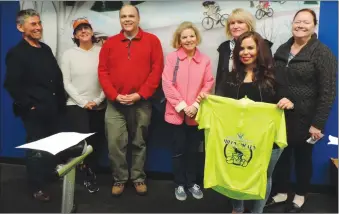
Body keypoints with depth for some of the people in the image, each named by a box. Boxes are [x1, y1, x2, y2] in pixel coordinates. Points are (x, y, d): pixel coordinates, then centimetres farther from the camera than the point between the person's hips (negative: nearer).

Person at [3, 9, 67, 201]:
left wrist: (62, 101, 10)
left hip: (54, 109, 6)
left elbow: (58, 77, 15)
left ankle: (52, 177, 37)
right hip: (35, 112, -6)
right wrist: (29, 105, -16)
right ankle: (38, 187, 25)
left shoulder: (46, 49, 11)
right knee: (37, 150, 8)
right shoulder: (16, 53, -9)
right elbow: (12, 85, -16)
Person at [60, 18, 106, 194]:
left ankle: (89, 173, 30)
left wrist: (98, 100, -9)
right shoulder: (69, 54, 2)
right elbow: (66, 83, -1)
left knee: (97, 142, 7)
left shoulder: (102, 52, 0)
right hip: (76, 105, -1)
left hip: (99, 106, 1)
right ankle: (89, 175, 18)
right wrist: (83, 102, -10)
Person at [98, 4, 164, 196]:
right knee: (115, 143, -1)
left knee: (139, 143, 9)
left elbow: (157, 70, -4)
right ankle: (119, 179, 17)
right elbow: (103, 71, 5)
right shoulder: (110, 43, 9)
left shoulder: (152, 40, 3)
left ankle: (139, 178, 24)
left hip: (142, 103, -1)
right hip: (115, 103, 2)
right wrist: (114, 95, -9)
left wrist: (140, 94, -11)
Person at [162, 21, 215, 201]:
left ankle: (192, 182, 31)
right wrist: (182, 106, -13)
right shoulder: (172, 57, -3)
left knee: (193, 150, 13)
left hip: (197, 114, 2)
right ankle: (179, 184, 25)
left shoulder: (205, 60, 3)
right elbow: (167, 84, -8)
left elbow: (208, 86, 0)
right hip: (176, 113, -1)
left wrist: (195, 106, -11)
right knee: (179, 150, 9)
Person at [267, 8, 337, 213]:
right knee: (281, 155, 14)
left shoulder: (323, 53, -10)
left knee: (303, 157, 12)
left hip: (305, 120, -5)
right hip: (280, 117, 5)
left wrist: (318, 123, -16)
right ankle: (281, 193, 33)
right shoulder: (282, 50, 8)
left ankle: (300, 196, 32)